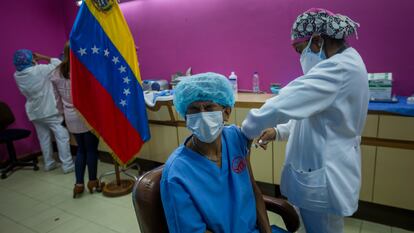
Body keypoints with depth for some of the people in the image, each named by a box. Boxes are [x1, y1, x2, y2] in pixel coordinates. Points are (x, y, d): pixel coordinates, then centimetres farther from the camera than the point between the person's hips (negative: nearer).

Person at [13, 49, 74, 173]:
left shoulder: (17, 76, 1)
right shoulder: (40, 70, -16)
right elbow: (57, 63, -7)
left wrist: (34, 62, 14)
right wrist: (42, 57, 3)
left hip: (34, 112, 6)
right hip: (49, 109, -6)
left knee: (43, 138, 16)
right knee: (62, 136, -2)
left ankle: (49, 163, 25)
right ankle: (67, 165, -2)